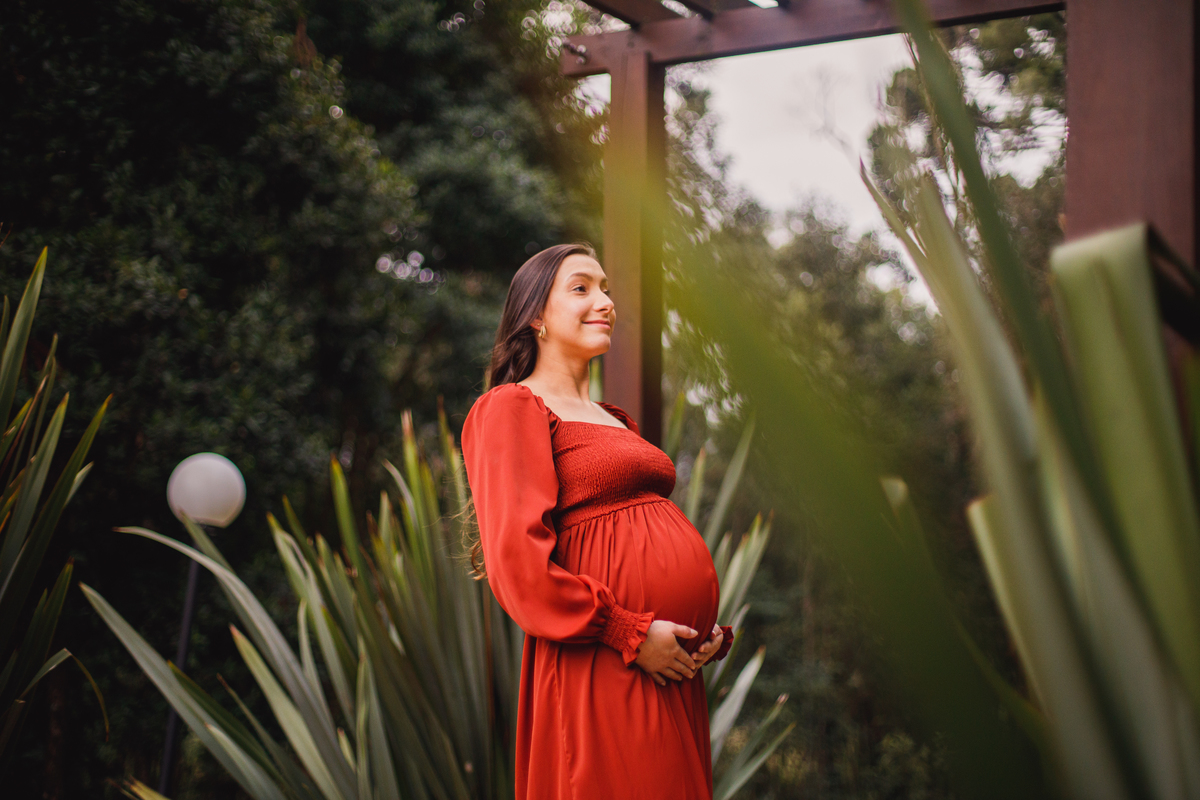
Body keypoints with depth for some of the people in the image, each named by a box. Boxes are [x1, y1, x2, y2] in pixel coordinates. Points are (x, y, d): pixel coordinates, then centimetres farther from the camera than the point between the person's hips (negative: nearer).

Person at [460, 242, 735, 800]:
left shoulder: (614, 419, 23)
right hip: (604, 671, -8)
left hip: (674, 670, 8)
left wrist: (710, 631, 7)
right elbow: (516, 561, -14)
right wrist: (632, 635, -16)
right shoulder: (512, 407, -3)